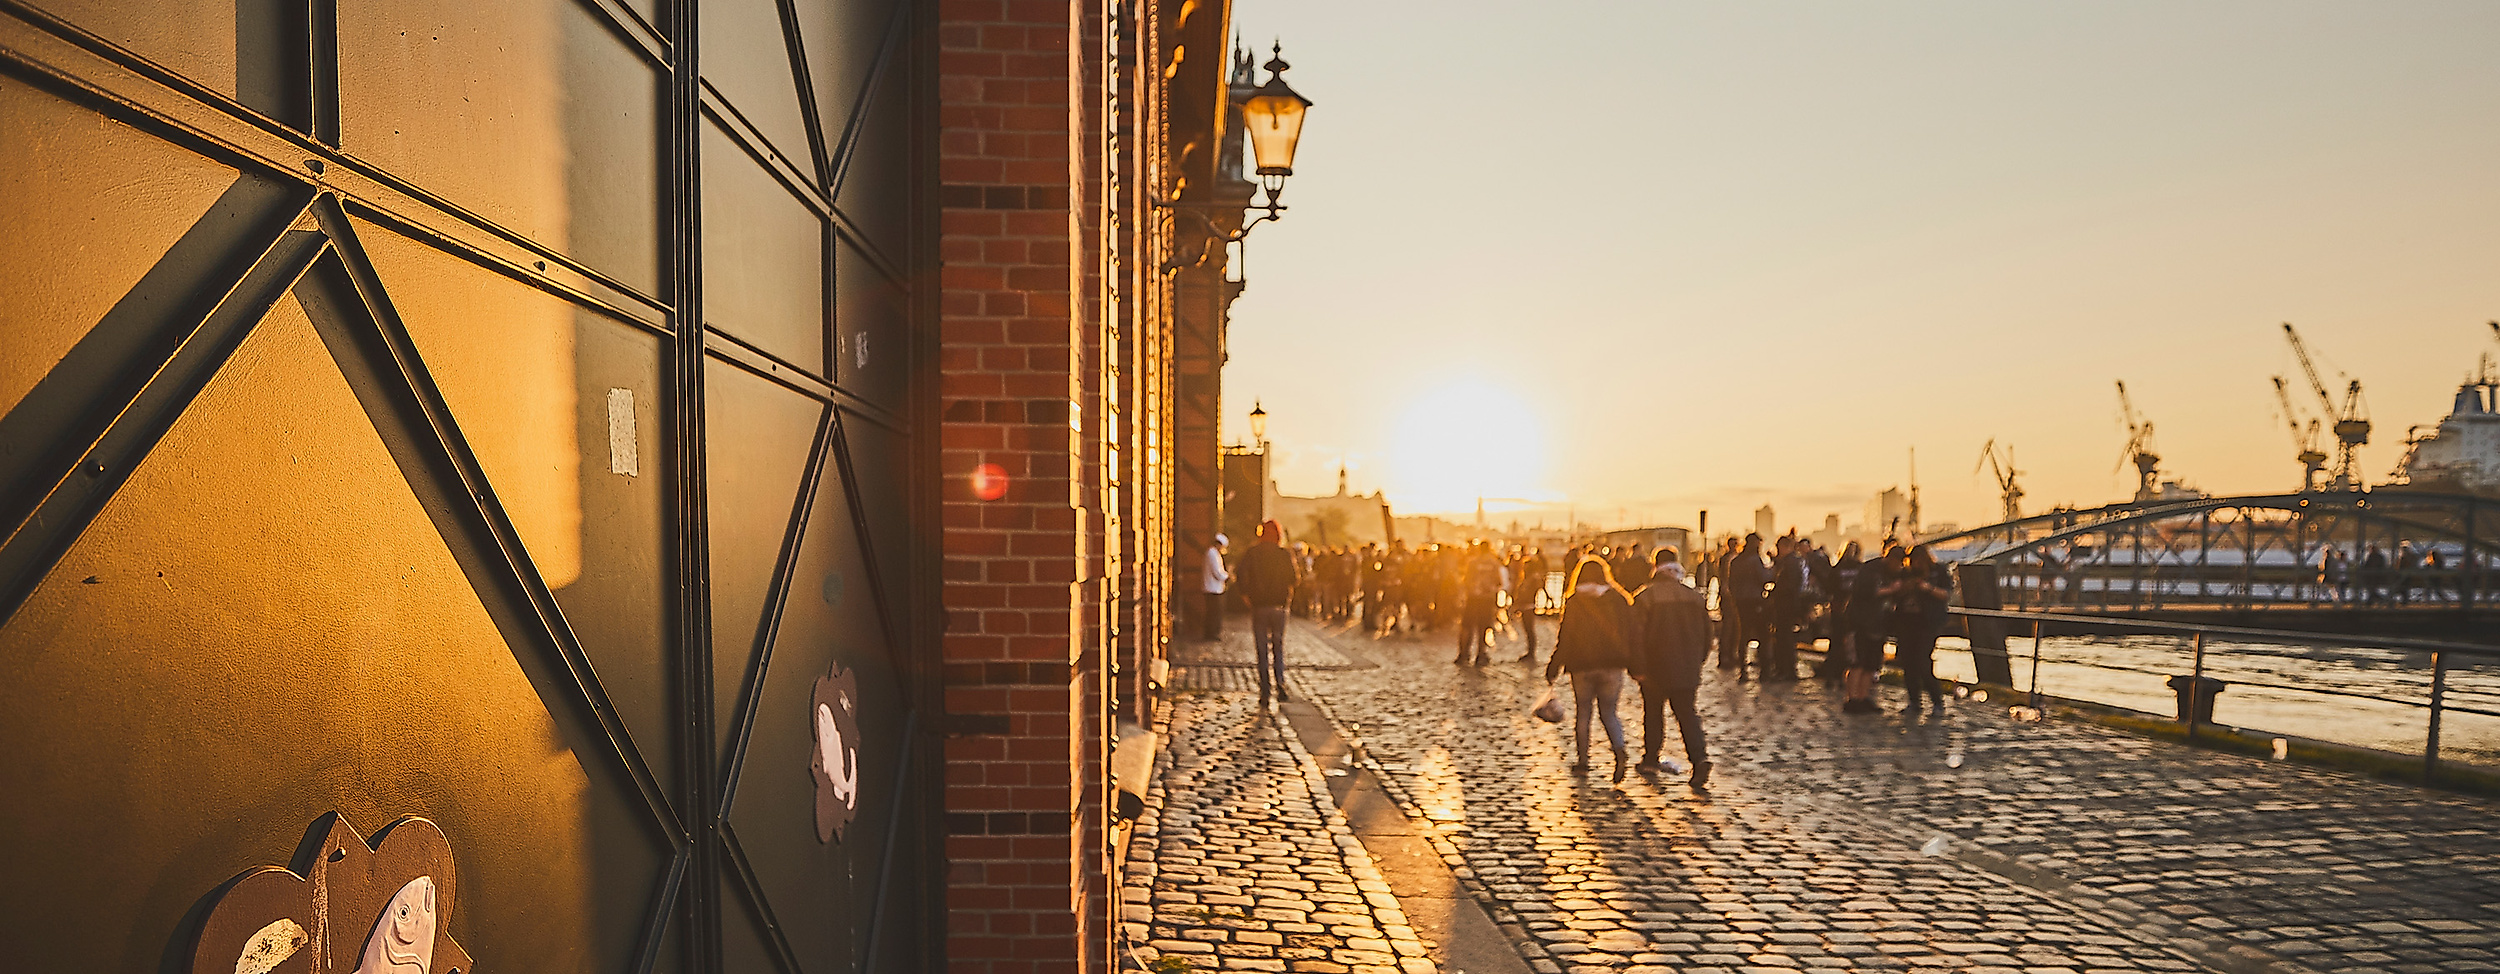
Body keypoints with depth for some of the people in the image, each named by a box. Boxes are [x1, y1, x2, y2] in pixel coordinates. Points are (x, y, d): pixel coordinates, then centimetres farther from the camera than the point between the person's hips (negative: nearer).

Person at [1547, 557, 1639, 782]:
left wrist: (1554, 665, 2)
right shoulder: (1618, 599, 2)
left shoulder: (1574, 602, -5)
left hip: (1581, 665, -2)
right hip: (1612, 664, 2)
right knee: (1608, 712, 11)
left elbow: (1565, 637, -6)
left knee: (1583, 712, 10)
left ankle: (1583, 761, 13)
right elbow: (1629, 633, 4)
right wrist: (1634, 664, 12)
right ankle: (1620, 752, -12)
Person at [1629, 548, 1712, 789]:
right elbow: (1706, 631, 12)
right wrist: (1697, 660, 23)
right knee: (1687, 713, 6)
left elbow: (1637, 634, -14)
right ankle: (1700, 757, -13)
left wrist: (1637, 667, -11)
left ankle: (1651, 758, 23)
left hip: (1655, 669, -3)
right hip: (1686, 669, 3)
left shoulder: (1645, 597, -8)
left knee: (1653, 711, 13)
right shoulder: (1695, 597, 5)